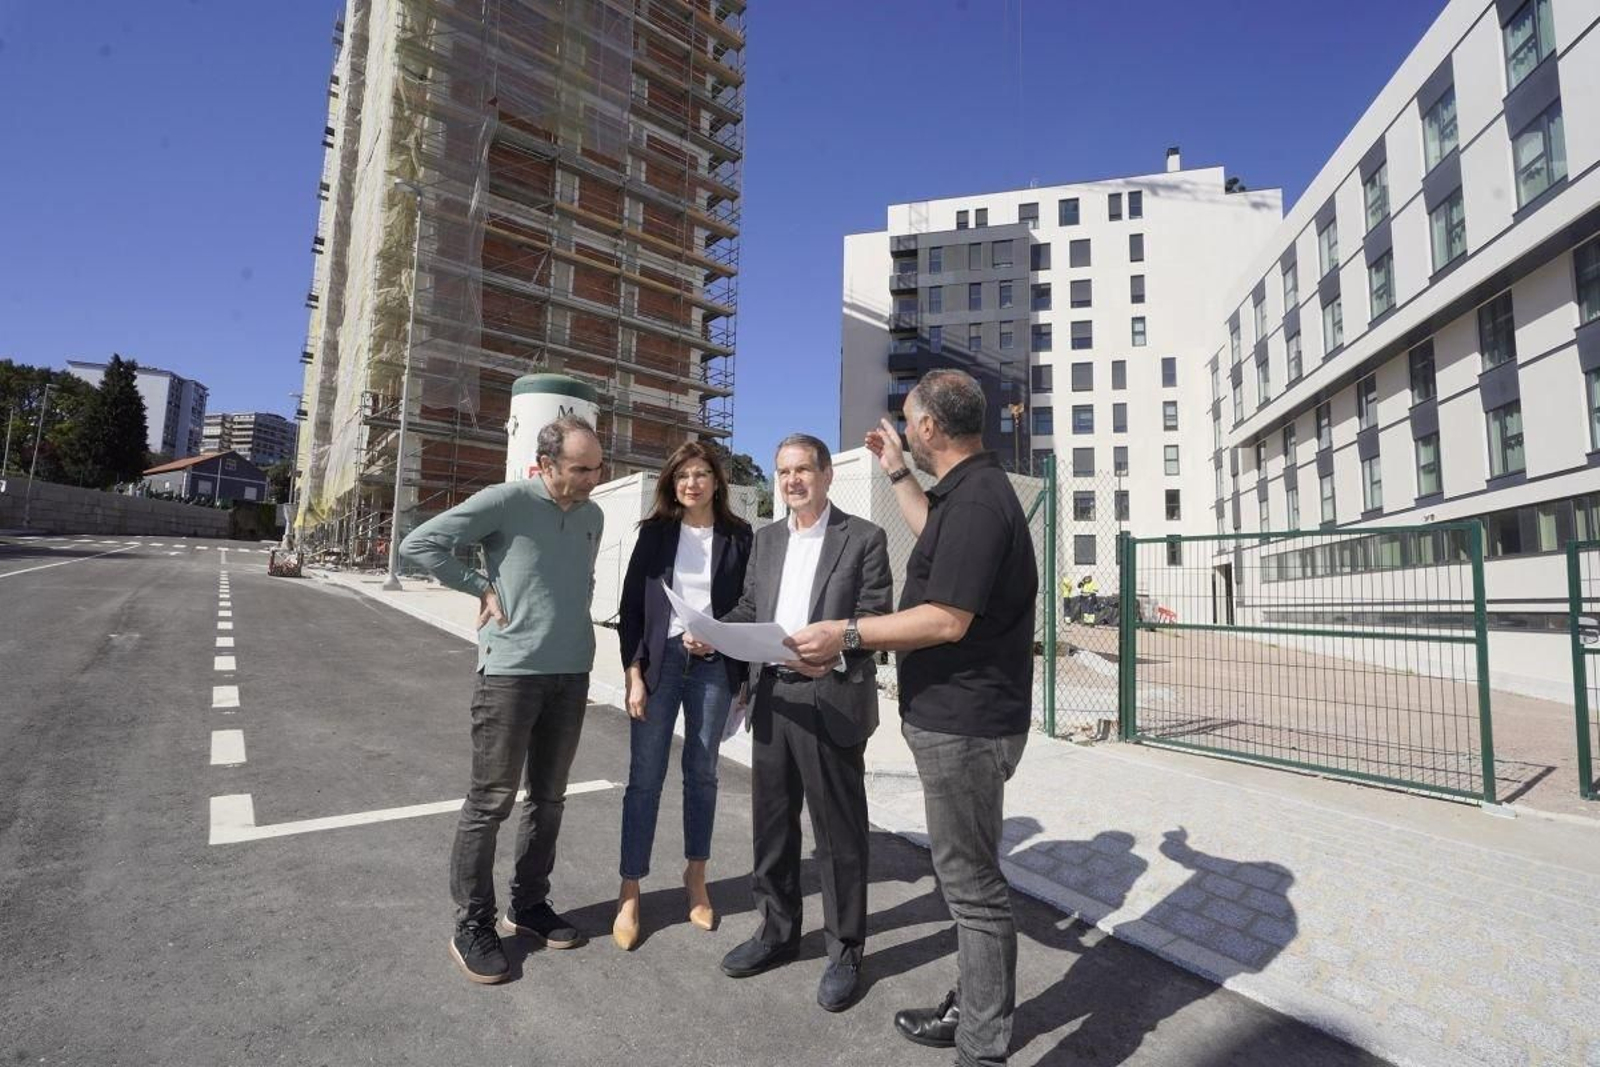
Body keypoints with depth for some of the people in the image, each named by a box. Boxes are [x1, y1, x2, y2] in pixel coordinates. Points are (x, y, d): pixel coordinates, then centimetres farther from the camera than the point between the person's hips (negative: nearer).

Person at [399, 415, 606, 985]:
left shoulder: (592, 516, 8)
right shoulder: (506, 501, -9)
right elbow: (419, 542, -7)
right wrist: (482, 587, -8)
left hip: (571, 675, 6)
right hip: (510, 672, -5)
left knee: (548, 798, 14)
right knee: (490, 801, 3)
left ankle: (529, 905, 30)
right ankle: (472, 925, 19)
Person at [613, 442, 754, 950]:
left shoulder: (738, 536, 2)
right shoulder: (655, 533, 2)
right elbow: (632, 606, 0)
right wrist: (634, 674, -6)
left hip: (713, 666, 1)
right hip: (658, 662, 0)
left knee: (702, 774, 12)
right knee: (645, 778, 4)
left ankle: (696, 876, 30)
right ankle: (629, 892, 17)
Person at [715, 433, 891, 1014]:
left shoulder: (864, 538, -3)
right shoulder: (767, 539, 14)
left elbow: (875, 619, -10)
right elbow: (750, 607, 15)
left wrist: (835, 655, -27)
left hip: (831, 702, -5)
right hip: (772, 700, 6)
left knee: (838, 832, 7)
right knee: (771, 824, 17)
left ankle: (845, 951, 27)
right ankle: (777, 932, 37)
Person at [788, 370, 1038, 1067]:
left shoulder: (976, 499, -21)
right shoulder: (970, 490, 12)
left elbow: (947, 620, -25)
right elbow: (933, 533, 32)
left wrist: (847, 634, -19)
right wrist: (895, 474, 30)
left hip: (964, 726, -11)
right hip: (956, 717, 11)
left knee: (972, 884, 3)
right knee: (967, 875, 21)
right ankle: (970, 1010, 38)